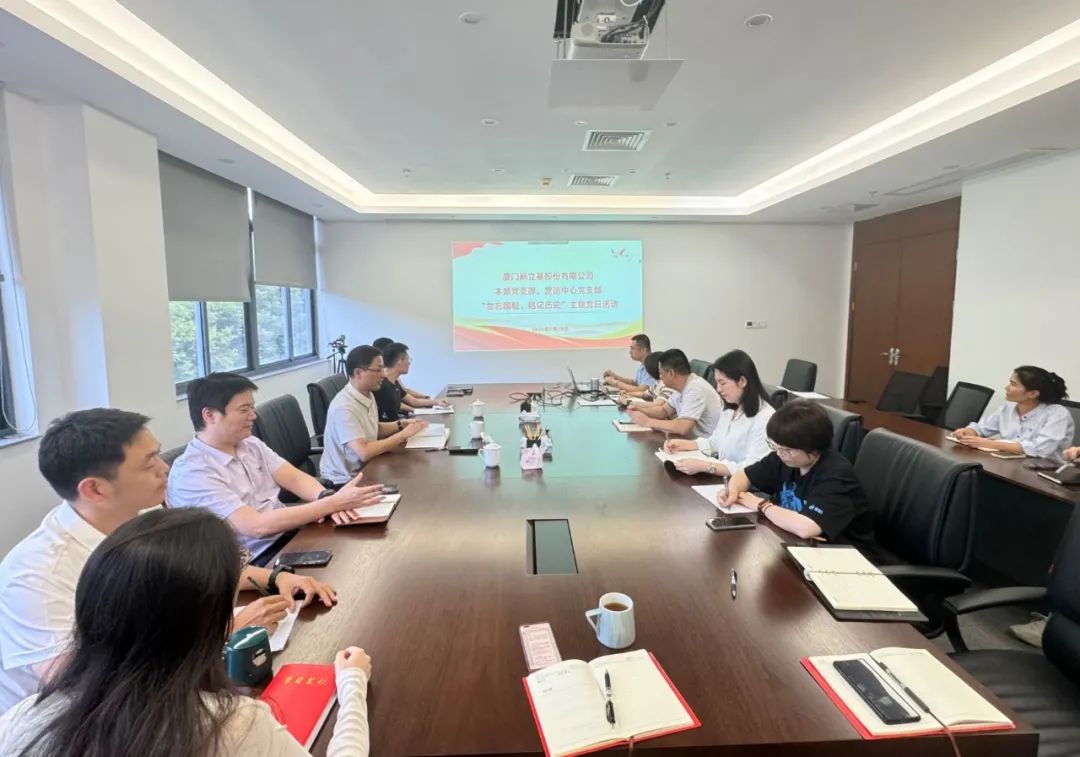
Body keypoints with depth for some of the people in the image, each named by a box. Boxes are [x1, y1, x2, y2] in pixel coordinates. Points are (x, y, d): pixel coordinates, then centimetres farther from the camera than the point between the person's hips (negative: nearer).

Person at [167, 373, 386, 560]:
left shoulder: (250, 445, 8)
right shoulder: (191, 473, -17)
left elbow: (295, 478, 1)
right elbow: (257, 526, -25)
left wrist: (327, 498, -22)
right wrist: (333, 503, -27)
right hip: (258, 560, -7)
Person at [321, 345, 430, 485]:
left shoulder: (368, 395, 2)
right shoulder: (343, 407, -24)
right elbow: (364, 452, -29)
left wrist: (400, 425, 1)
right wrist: (402, 435, -22)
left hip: (363, 469, 8)